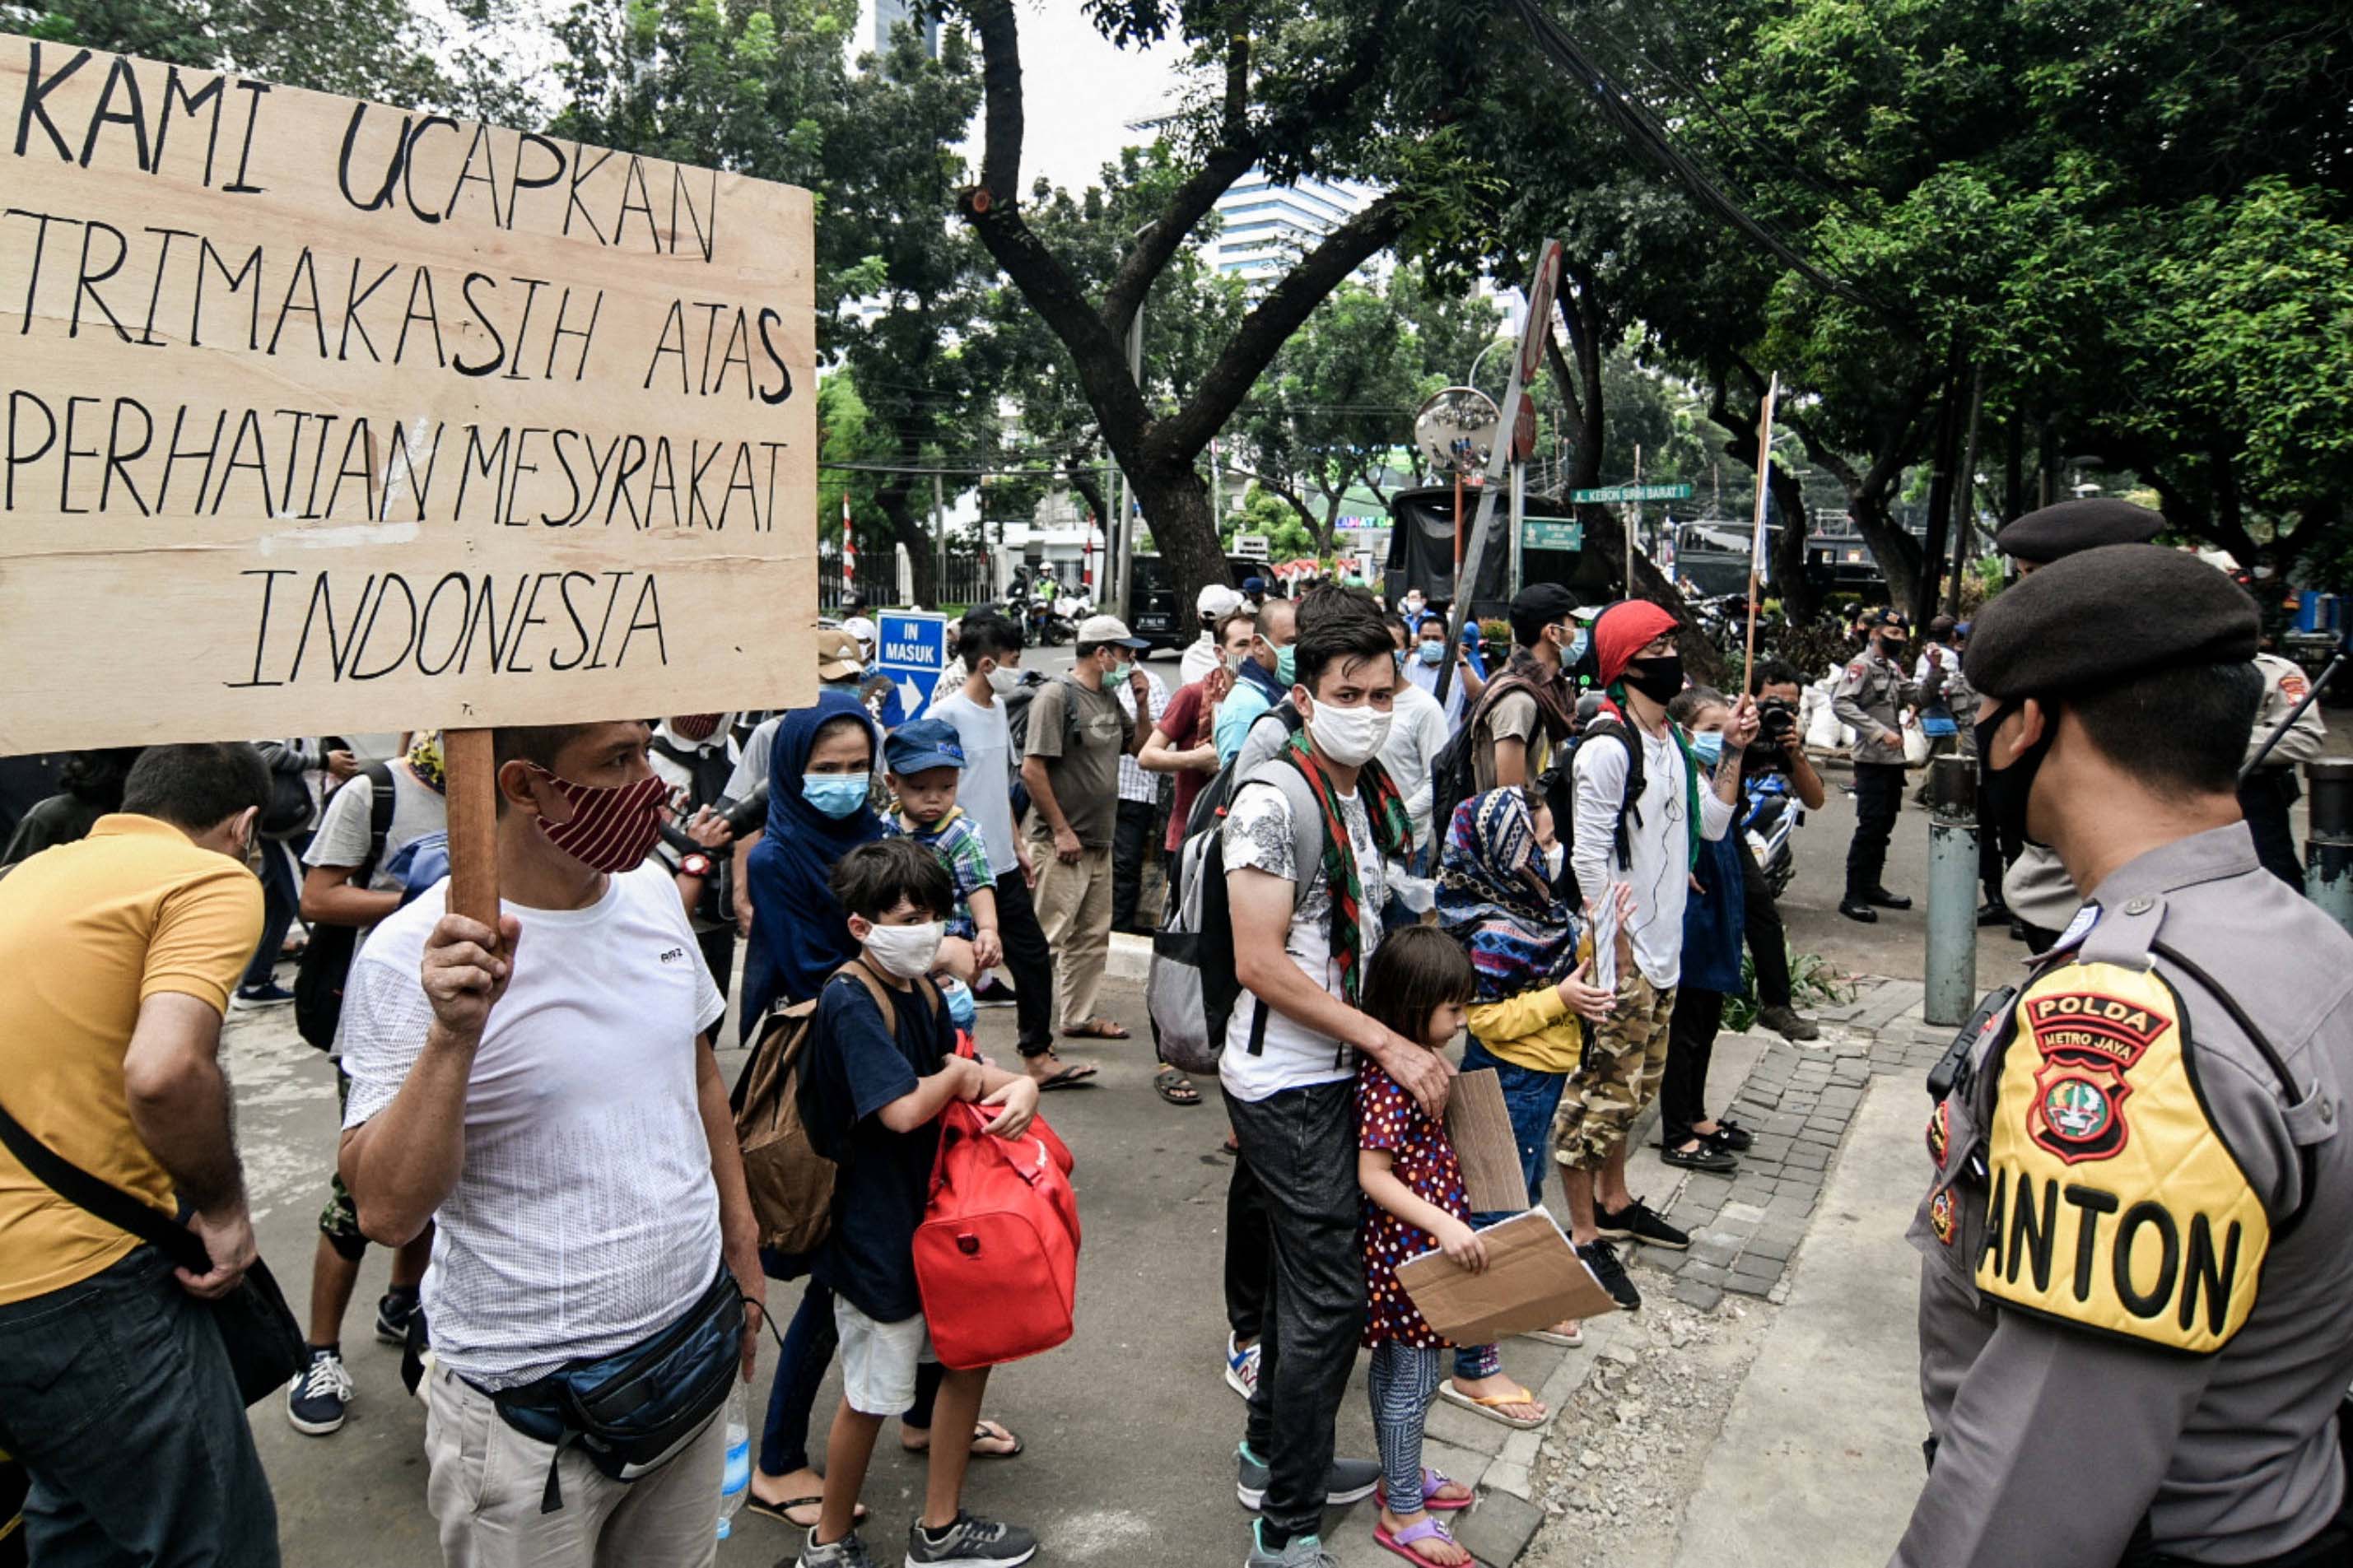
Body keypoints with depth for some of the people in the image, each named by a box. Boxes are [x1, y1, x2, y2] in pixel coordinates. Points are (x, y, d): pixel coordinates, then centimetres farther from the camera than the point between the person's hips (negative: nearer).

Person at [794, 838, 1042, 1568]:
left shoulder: (920, 991, 3)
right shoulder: (849, 1001, -23)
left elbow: (961, 1071, 8)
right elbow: (903, 1108, -32)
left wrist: (1020, 1084, -13)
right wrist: (961, 1075, -13)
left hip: (931, 1207, 9)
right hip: (874, 1226, -9)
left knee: (972, 1347, 18)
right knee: (872, 1394, 8)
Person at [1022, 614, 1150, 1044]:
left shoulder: (1110, 699, 12)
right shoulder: (1057, 695, -13)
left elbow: (1139, 749, 23)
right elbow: (1032, 768, -18)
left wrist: (1143, 705, 6)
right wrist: (1061, 830, -17)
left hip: (1100, 842, 9)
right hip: (1062, 844, -9)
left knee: (1093, 936, 15)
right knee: (1048, 937, -4)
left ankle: (1080, 1016, 26)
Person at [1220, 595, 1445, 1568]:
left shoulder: (1374, 793, 9)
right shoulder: (1275, 801, -19)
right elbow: (1262, 965, -22)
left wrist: (1417, 1039, 9)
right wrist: (1391, 1046, -20)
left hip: (1336, 1074, 9)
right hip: (1285, 1082, -9)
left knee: (1309, 1272, 20)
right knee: (1330, 1295, -3)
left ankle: (1272, 1457, 39)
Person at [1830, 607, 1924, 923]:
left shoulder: (1894, 668, 17)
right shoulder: (1862, 666, -10)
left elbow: (1917, 698, 17)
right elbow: (1840, 703, -22)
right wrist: (1880, 732, -26)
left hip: (1894, 758, 9)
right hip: (1872, 759, -9)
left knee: (1884, 825, 13)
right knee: (1870, 826, -10)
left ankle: (1872, 887, 23)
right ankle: (1853, 896, -7)